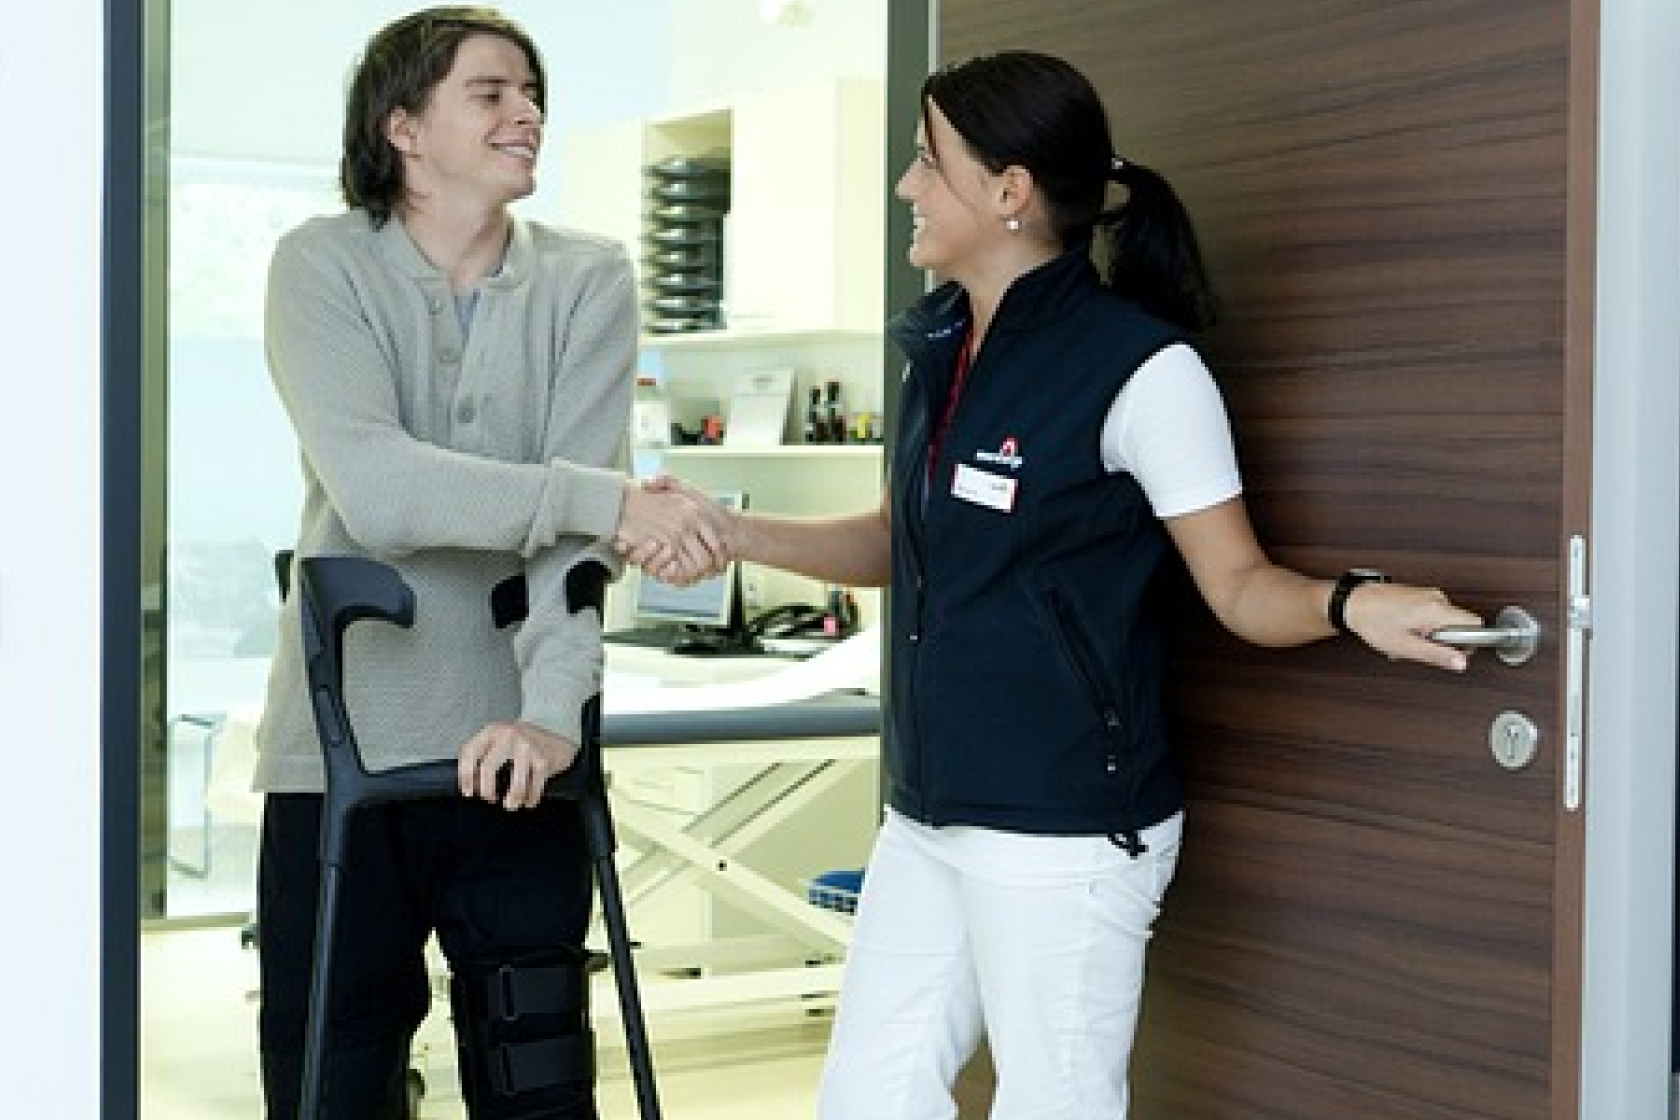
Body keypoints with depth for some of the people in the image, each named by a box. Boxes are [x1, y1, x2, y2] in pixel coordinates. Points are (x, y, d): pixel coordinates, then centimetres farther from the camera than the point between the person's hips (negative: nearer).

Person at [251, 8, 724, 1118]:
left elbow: (576, 526, -9)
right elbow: (375, 490, -18)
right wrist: (613, 501, -22)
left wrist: (553, 711, -21)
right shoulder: (325, 265, -2)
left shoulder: (588, 279, 2)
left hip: (514, 749, 1)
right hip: (339, 748, -1)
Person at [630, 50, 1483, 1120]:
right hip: (929, 818, 8)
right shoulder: (944, 345, 7)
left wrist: (1350, 601, -32)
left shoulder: (1137, 366, -16)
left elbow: (1239, 583, -12)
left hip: (1065, 833, -8)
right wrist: (725, 531, 10)